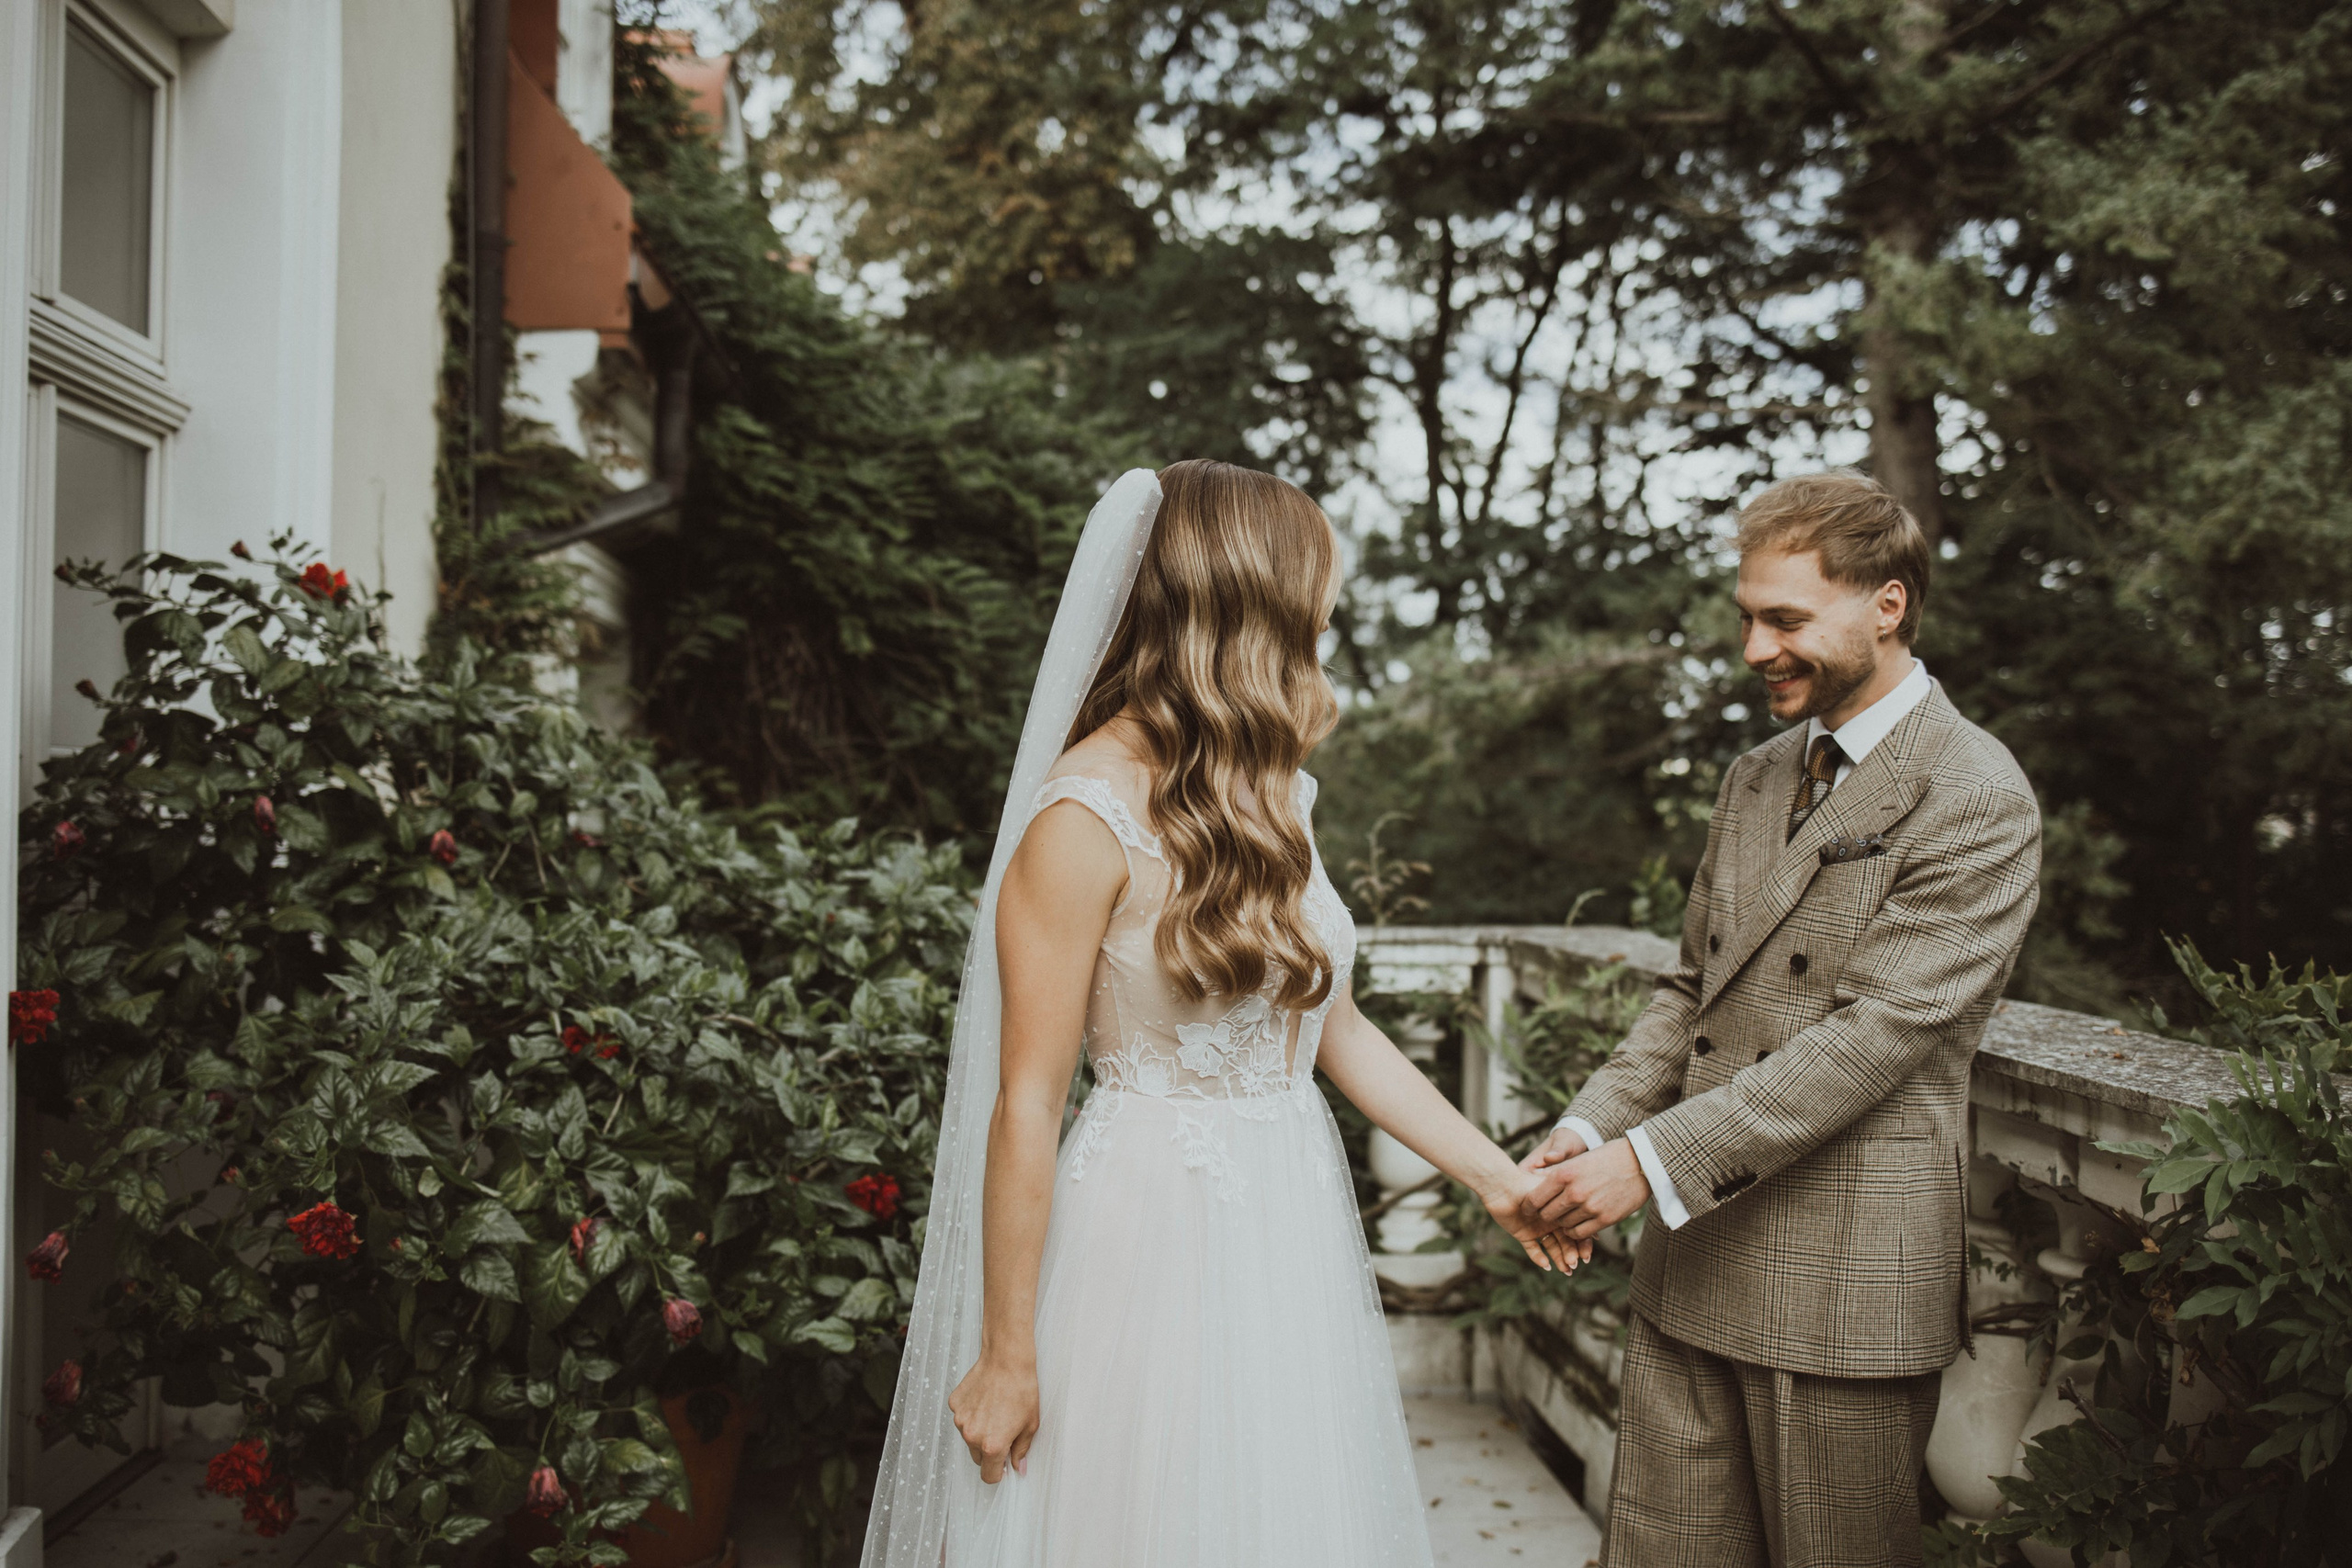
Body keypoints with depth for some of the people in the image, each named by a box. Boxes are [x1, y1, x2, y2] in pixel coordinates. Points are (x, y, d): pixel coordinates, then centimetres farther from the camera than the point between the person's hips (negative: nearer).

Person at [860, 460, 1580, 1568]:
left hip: (1292, 1241, 7)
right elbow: (1026, 1103, -15)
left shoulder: (1267, 795, 7)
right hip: (1154, 1240, -7)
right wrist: (1006, 1357, -11)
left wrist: (1492, 1175, 11)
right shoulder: (1088, 817, -17)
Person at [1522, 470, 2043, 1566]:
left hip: (1847, 1280, -7)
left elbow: (1875, 1032, -19)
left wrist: (1651, 1159, -21)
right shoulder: (1756, 778, 13)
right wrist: (1590, 1127, 0)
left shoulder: (1977, 799, -12)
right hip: (1693, 1253, 7)